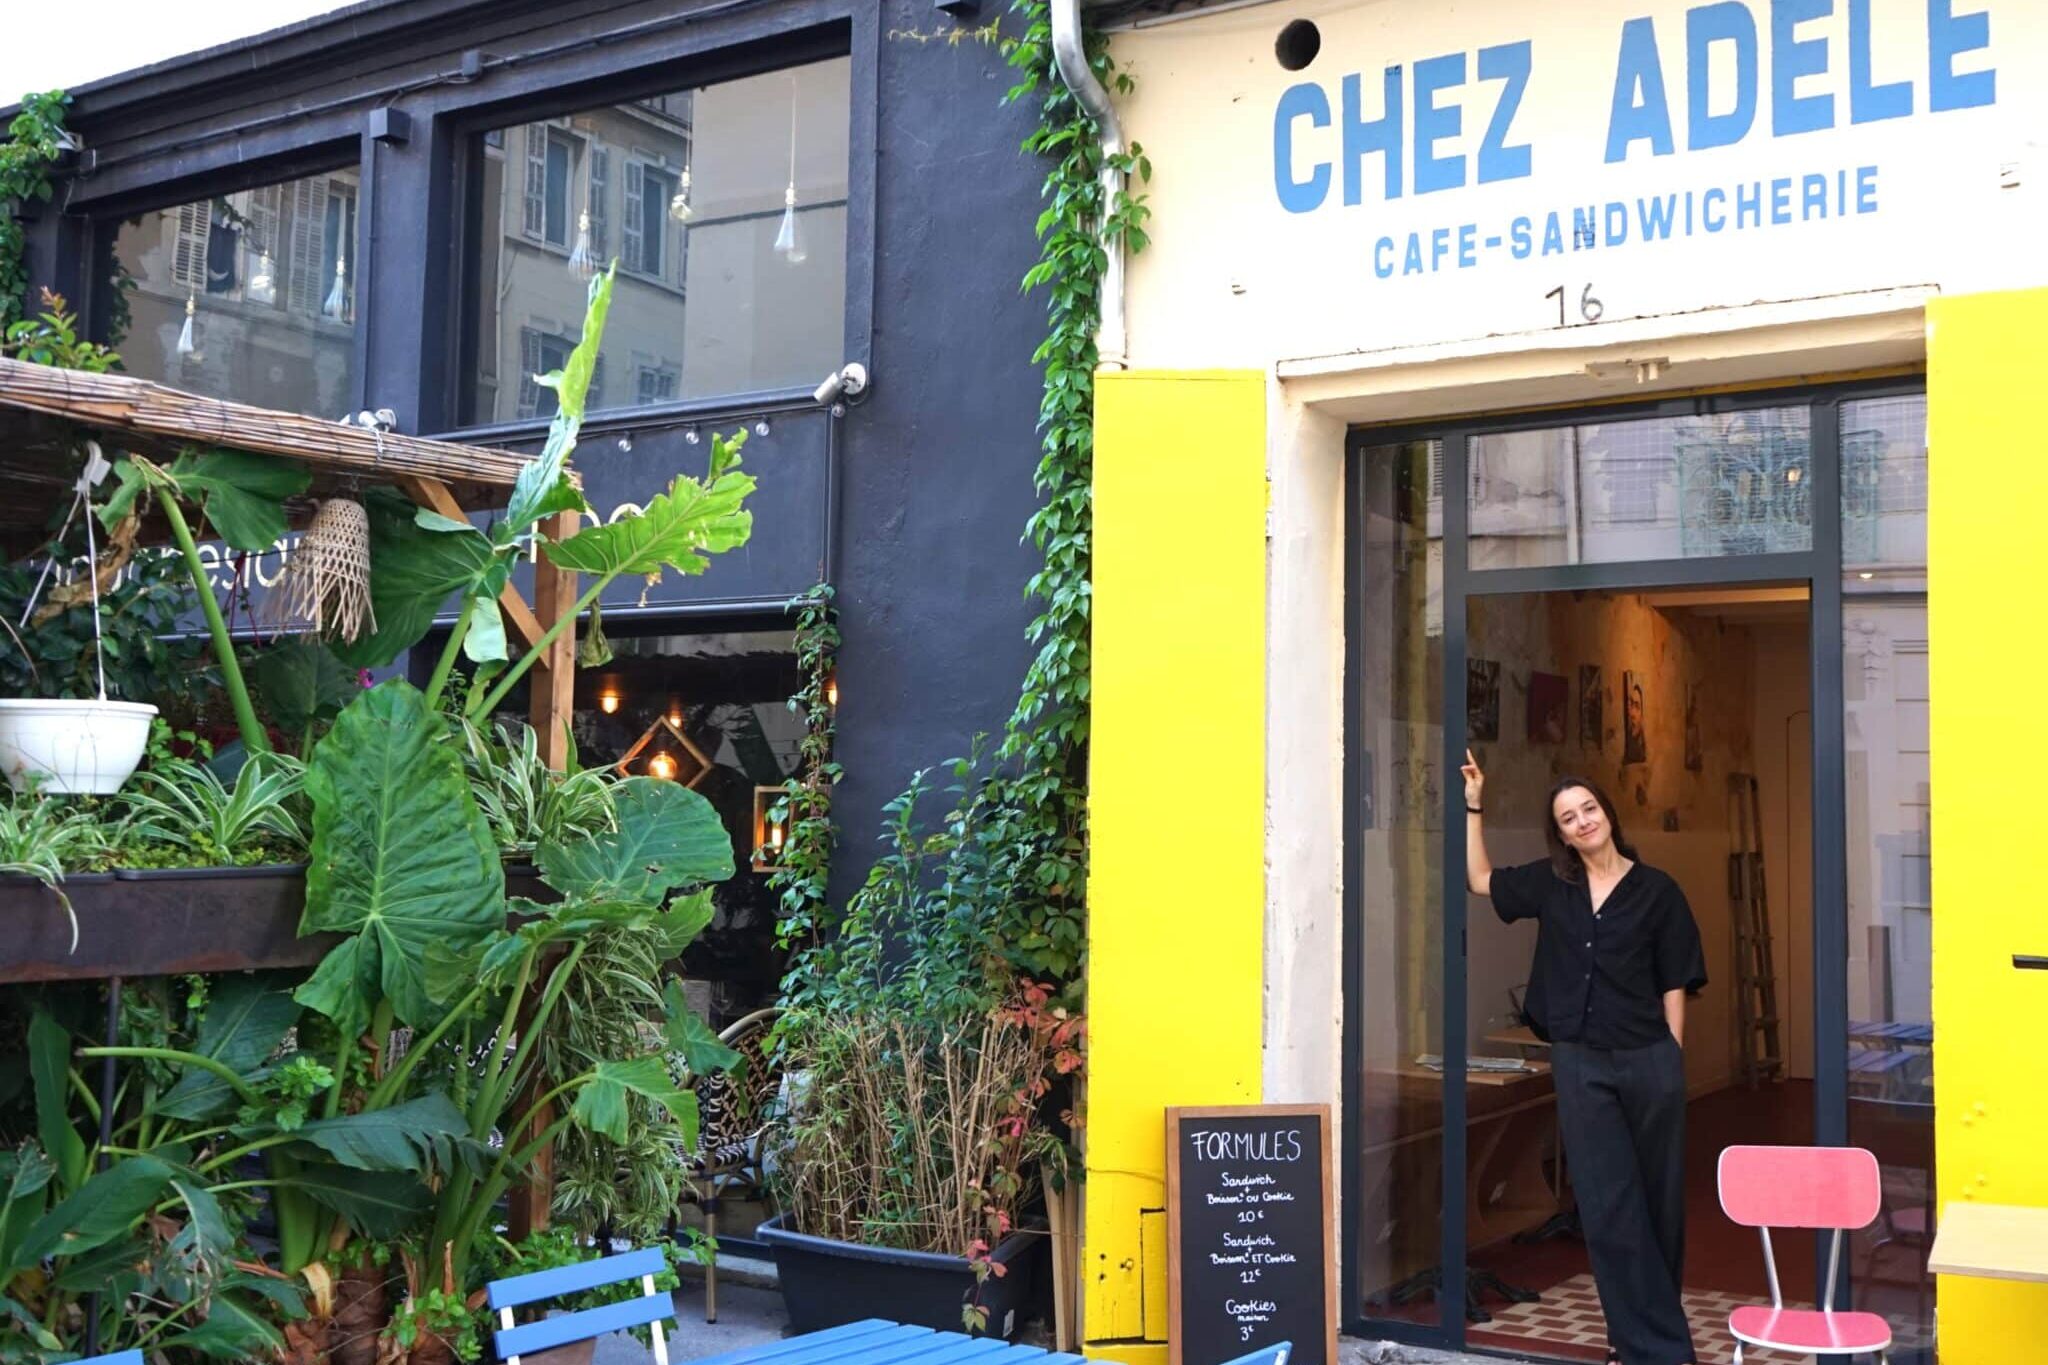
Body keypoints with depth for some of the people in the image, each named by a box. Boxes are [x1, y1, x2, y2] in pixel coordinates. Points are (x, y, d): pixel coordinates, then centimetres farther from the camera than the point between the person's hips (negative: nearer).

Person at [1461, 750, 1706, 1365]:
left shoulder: (1656, 890, -1)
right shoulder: (1551, 883, 7)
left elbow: (1674, 986, 2)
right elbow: (1480, 879, 19)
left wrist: (1672, 1061, -1)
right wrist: (1474, 805, 12)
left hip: (1649, 1061, -2)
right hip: (1581, 1065, 2)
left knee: (1657, 1199, 8)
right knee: (1609, 1206, -1)